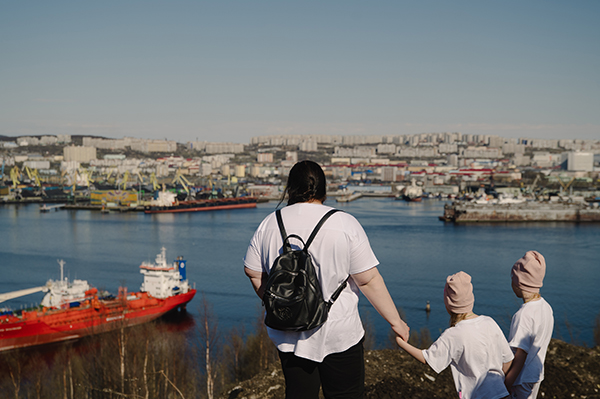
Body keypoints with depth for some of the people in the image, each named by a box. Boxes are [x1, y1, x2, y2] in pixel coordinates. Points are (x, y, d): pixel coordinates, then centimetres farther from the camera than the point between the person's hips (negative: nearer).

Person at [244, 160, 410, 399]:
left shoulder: (270, 224, -1)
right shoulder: (345, 224, -11)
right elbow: (368, 280, -11)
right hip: (339, 334, -3)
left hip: (289, 336, 3)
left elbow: (253, 272, 7)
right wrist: (395, 320, -1)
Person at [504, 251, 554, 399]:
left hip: (522, 379, -9)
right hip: (536, 374, 9)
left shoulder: (524, 315, -26)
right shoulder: (546, 307, 0)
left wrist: (507, 384, -17)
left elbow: (520, 354, -24)